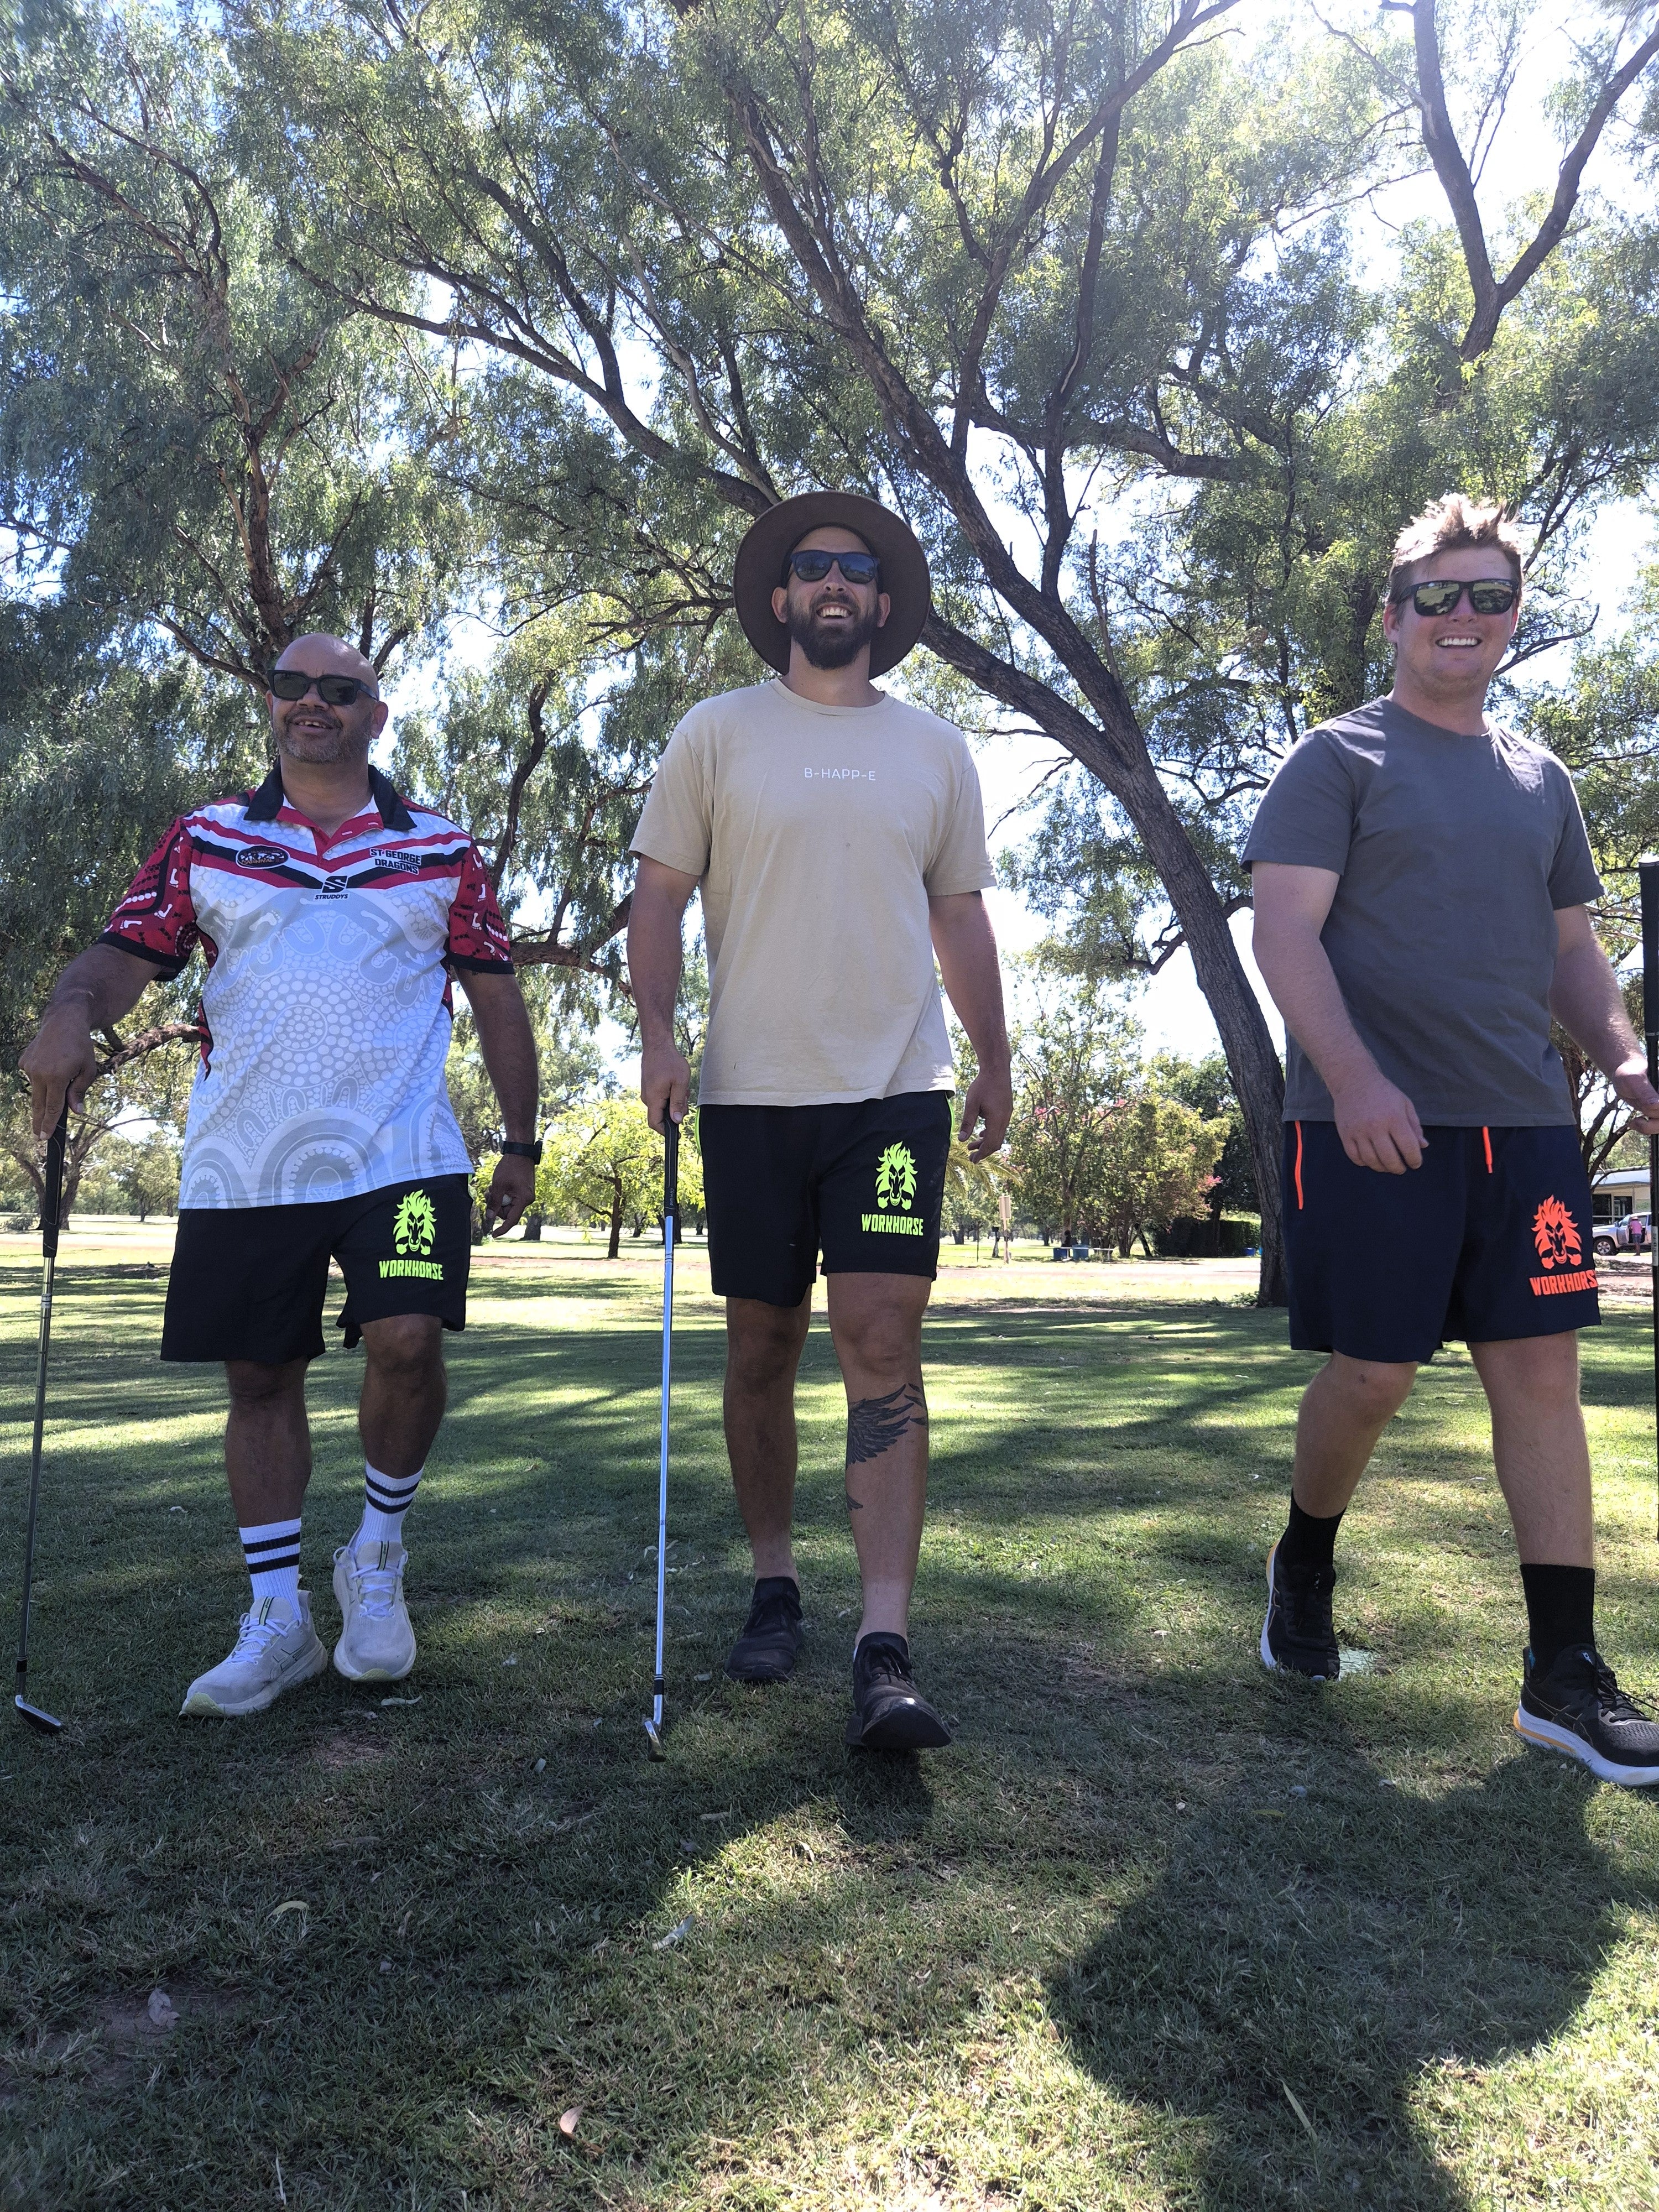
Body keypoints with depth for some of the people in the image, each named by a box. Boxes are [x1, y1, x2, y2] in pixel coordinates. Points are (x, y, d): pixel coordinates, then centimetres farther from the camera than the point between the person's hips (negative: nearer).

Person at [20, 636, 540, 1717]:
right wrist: (74, 1011, -21)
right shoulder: (204, 840, 11)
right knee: (261, 1379, 6)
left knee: (407, 1344, -17)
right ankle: (278, 1618, 20)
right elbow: (125, 951, 3)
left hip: (400, 1157, -2)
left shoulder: (441, 850, 9)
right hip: (242, 1169, 2)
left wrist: (523, 1142, 7)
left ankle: (379, 1558, 10)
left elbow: (498, 996, 10)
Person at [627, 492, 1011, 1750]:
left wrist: (997, 1060, 13)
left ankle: (886, 1648, -8)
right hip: (752, 1090, 0)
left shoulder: (935, 751, 13)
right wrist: (656, 1030, -11)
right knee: (763, 1346, 8)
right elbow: (660, 893, 4)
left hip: (896, 1089, 0)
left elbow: (961, 915, 16)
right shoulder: (718, 734, 6)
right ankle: (775, 1586, 25)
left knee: (884, 1342, -10)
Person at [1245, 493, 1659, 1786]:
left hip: (1525, 1120, 5)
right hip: (1376, 1121, -5)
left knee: (1541, 1370, 2)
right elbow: (1285, 929, -9)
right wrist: (1355, 1079, -21)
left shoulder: (1541, 782, 20)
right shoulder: (1340, 760, 2)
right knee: (1373, 1373, -1)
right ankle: (1305, 1564, 27)